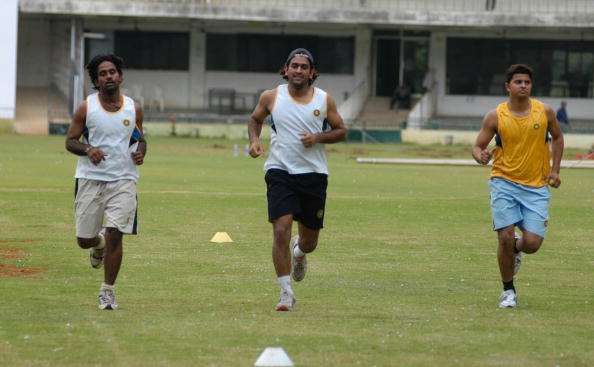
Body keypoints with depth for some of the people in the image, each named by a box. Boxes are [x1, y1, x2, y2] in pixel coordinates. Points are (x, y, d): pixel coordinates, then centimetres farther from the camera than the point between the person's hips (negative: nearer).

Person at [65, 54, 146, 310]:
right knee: (84, 239, 4)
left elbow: (140, 139, 19)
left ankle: (108, 291, 1)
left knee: (114, 235, -12)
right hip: (91, 179, 0)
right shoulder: (86, 108, -2)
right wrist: (87, 150, -18)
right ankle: (99, 243, 42)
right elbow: (70, 141, 3)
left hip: (123, 180, 0)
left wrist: (140, 152, -4)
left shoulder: (133, 109, 4)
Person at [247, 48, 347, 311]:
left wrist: (319, 137, -9)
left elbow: (341, 130, 10)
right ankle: (286, 292, -11)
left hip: (313, 174, 2)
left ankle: (299, 251, 50)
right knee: (281, 230, -18)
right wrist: (254, 140, -1)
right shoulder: (271, 97, 1)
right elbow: (255, 119, 19)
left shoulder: (324, 100, 1)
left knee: (309, 241, 10)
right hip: (280, 172, -2)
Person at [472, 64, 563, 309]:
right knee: (506, 238, -10)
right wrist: (480, 156, -23)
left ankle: (516, 250, 30)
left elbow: (557, 137, 17)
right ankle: (508, 290, 10)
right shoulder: (495, 117, -5)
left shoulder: (544, 112, 0)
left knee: (533, 243, -9)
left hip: (536, 186, 1)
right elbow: (478, 146, 1)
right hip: (504, 183, -1)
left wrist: (554, 169, 7)